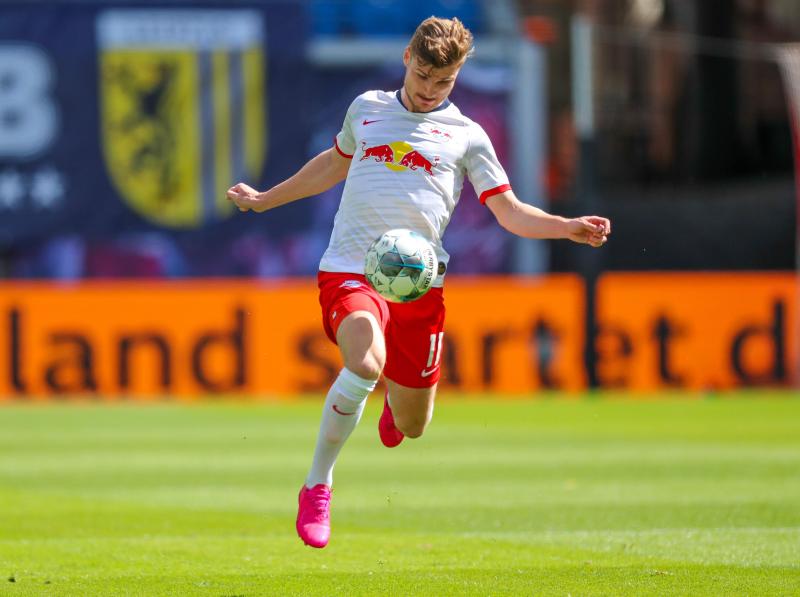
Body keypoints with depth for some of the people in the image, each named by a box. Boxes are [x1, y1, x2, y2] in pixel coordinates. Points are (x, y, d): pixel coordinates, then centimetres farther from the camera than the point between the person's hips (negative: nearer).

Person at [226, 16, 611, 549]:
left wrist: (567, 227, -10)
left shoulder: (466, 135, 11)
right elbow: (336, 162, 34)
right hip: (350, 268, -1)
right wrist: (267, 199, 42)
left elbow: (510, 212, 7)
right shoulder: (367, 108, 16)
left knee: (412, 427, 3)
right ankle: (317, 486, -16)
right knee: (366, 363, -33)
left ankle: (398, 399, 43)